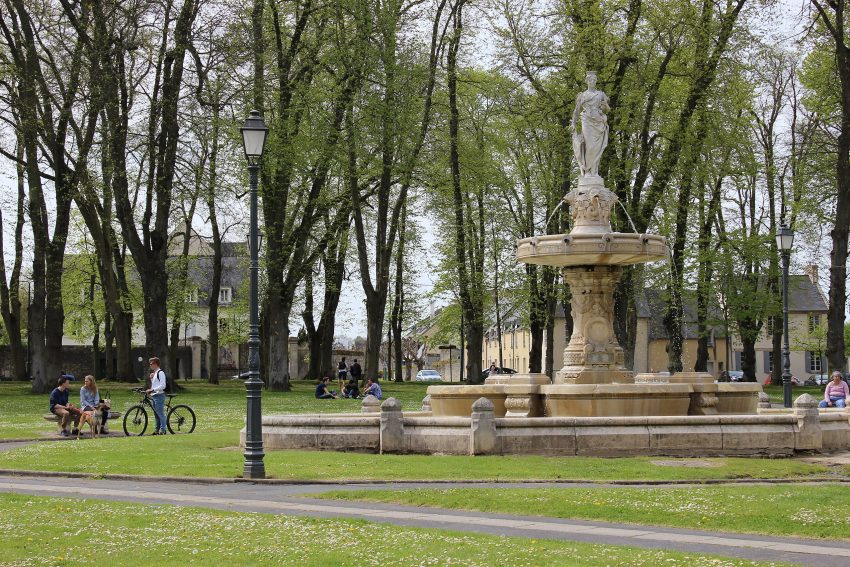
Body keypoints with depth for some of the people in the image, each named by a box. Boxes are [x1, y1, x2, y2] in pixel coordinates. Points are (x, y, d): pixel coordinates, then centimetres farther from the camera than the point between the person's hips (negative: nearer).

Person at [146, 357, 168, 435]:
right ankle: (156, 430, 15)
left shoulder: (160, 372, -11)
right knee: (156, 414, 12)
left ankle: (163, 430, -6)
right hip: (153, 396, 10)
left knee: (160, 414, -8)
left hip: (159, 396, -10)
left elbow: (162, 386, -19)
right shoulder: (154, 373, 18)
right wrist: (151, 378, 6)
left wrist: (152, 390, -22)